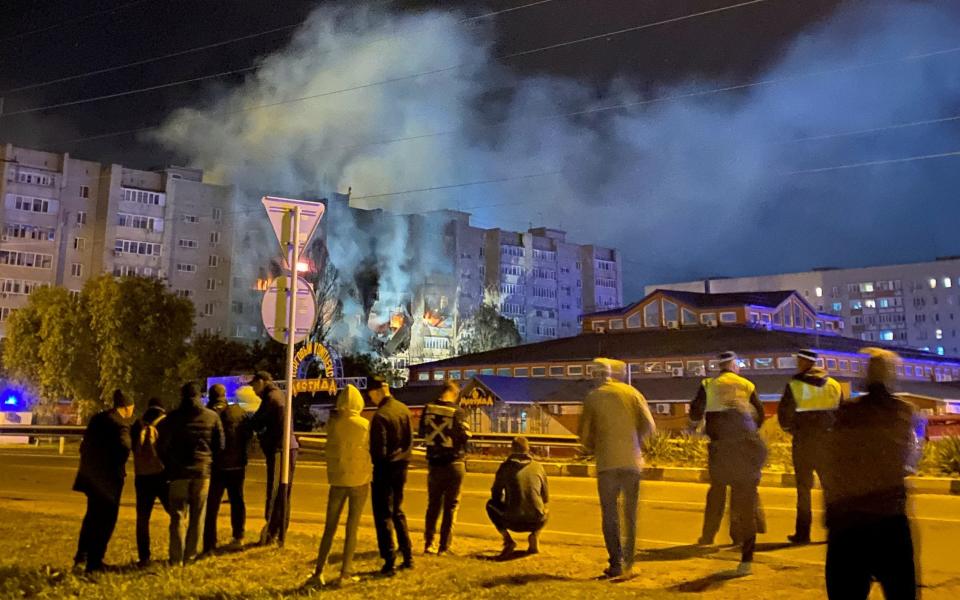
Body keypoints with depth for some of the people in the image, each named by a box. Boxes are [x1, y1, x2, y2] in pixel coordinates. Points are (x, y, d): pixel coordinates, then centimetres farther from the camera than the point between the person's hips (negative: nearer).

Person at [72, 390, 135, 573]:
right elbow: (124, 449, -26)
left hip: (91, 474, 8)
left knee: (92, 515, 23)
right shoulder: (121, 424, -16)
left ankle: (81, 556, 29)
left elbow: (85, 445, 15)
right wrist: (119, 469, -8)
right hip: (108, 477, -8)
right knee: (106, 518, 2)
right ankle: (94, 561, 4)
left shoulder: (96, 418, 11)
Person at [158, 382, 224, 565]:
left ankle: (176, 558, 2)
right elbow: (220, 446, 5)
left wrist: (169, 466, 11)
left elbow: (163, 447, -3)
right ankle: (190, 556, 12)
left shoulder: (173, 418, -2)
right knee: (197, 516, 9)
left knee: (178, 515, 3)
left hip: (179, 472, -1)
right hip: (203, 470, 1)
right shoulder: (212, 417, 3)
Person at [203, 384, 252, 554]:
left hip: (216, 465, -3)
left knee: (211, 504, 5)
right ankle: (238, 537, 16)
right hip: (237, 464, 3)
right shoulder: (239, 411, -2)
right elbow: (249, 434, 5)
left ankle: (209, 543, 3)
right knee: (237, 500, 16)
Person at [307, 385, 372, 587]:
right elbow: (371, 450, 0)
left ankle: (319, 572, 5)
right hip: (359, 480, -1)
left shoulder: (332, 424, -4)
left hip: (337, 480, 2)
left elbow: (330, 450, 2)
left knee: (329, 528, 9)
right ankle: (345, 573, 6)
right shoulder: (365, 425, -8)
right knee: (352, 528, 6)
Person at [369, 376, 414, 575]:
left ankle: (389, 562, 4)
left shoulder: (380, 415, -20)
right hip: (401, 466, 7)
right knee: (397, 511, 19)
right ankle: (408, 557, 21)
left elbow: (378, 449, -18)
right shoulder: (404, 409, 3)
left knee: (383, 514, 3)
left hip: (385, 467, -7)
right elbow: (410, 439, 9)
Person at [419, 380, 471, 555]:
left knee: (433, 504, 16)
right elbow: (465, 436, -18)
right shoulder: (458, 412, -14)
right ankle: (444, 547, 9)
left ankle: (429, 544, 18)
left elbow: (422, 433, 7)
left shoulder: (428, 409, -3)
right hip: (454, 463, -3)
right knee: (451, 506, 7)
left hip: (434, 462, 3)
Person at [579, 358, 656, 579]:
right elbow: (649, 426, -1)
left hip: (607, 463, -2)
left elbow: (585, 436, 3)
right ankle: (628, 562, 18)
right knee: (630, 513, 14)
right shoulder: (631, 392, 3)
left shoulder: (592, 398, 1)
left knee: (610, 515, 4)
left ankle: (616, 564, -3)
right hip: (632, 461, 2)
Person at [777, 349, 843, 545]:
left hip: (803, 442, -3)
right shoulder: (834, 385, 5)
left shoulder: (795, 385, -9)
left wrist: (792, 430, 8)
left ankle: (803, 533, 5)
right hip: (828, 441, 3)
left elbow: (784, 415, -10)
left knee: (804, 488, 4)